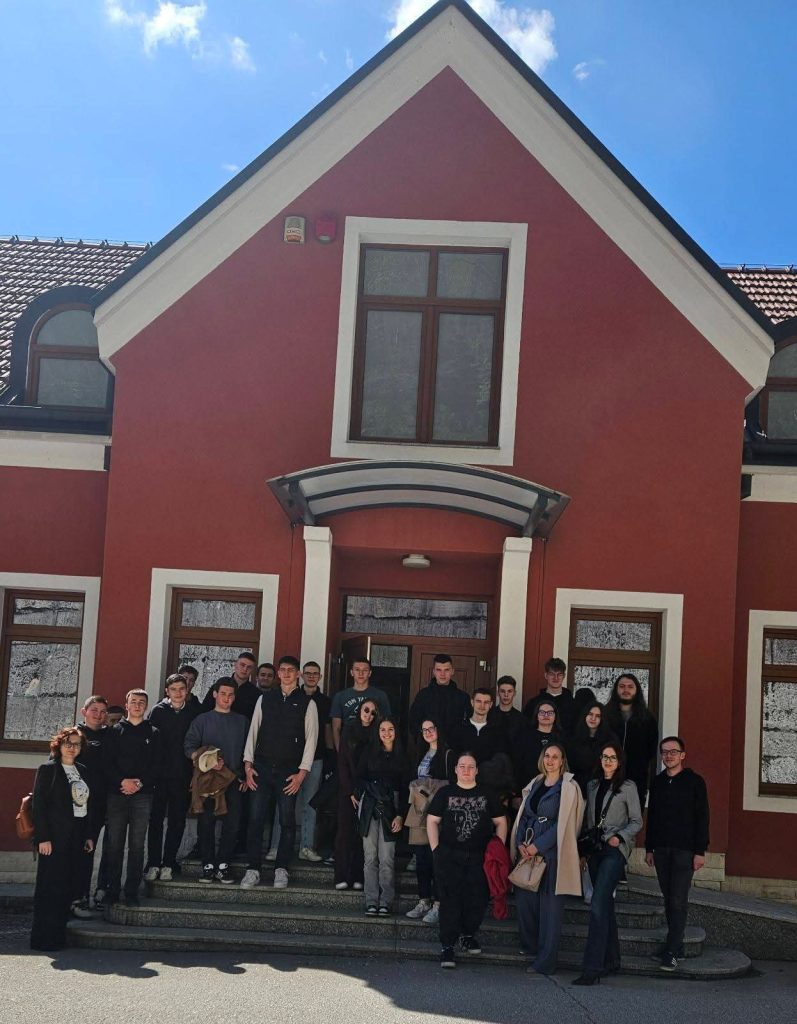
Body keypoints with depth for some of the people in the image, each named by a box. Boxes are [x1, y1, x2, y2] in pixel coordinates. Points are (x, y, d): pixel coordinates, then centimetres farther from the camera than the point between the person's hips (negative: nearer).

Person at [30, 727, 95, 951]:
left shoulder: (82, 770, 14)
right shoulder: (48, 769, -4)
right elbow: (39, 804, -9)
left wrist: (89, 835, 11)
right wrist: (43, 838, -15)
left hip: (77, 837, 6)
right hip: (55, 838, -6)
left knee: (71, 887, 5)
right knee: (51, 888, -3)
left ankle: (58, 936, 14)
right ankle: (44, 939, 2)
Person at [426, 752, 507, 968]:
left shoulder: (486, 796, 10)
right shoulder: (445, 793, 6)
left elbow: (500, 822, 14)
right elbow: (432, 821, 5)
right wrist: (436, 849, -3)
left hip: (479, 858, 2)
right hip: (449, 858, -2)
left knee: (478, 900, 0)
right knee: (450, 901, -5)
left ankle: (467, 934, 26)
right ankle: (447, 947, 1)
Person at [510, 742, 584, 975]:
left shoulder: (568, 787, -3)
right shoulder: (535, 784, 15)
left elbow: (563, 824, -10)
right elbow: (524, 816, 14)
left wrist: (537, 846, -14)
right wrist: (521, 843, -3)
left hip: (552, 851, -6)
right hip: (528, 850, 6)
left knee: (550, 905, -4)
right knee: (524, 899, 5)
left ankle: (545, 961, 0)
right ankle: (530, 946, 24)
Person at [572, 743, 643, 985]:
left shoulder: (627, 787, 0)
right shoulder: (592, 786, 15)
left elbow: (636, 821, 0)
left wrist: (619, 837, -15)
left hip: (615, 848, -6)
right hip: (594, 848, 6)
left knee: (598, 906, -16)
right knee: (605, 906, 11)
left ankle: (592, 968, -19)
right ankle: (611, 959, 21)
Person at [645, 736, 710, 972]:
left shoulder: (694, 781, -2)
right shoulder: (657, 782, 12)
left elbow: (702, 818, -4)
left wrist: (700, 851, -9)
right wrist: (649, 848, 13)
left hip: (685, 850, -5)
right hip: (661, 849, 5)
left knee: (678, 901, -8)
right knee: (669, 899, 7)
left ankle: (671, 953, -9)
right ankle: (676, 944, 16)